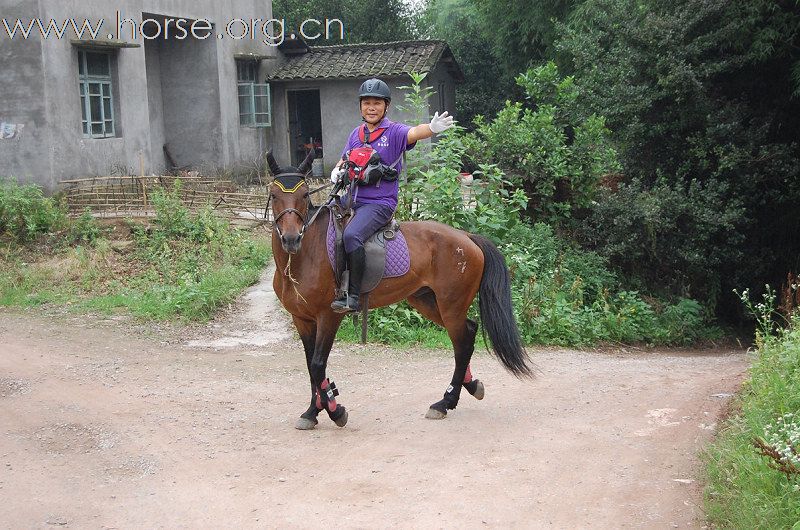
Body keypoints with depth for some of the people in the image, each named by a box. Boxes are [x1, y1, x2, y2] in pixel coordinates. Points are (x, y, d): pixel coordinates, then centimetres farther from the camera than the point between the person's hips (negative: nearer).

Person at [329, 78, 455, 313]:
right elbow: (345, 159, 22)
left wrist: (432, 128, -48)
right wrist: (338, 171, -2)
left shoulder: (393, 132, -5)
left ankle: (353, 296, -24)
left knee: (351, 234, -30)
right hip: (353, 200, 7)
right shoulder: (356, 133, 13)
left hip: (380, 203, -7)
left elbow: (413, 133, -25)